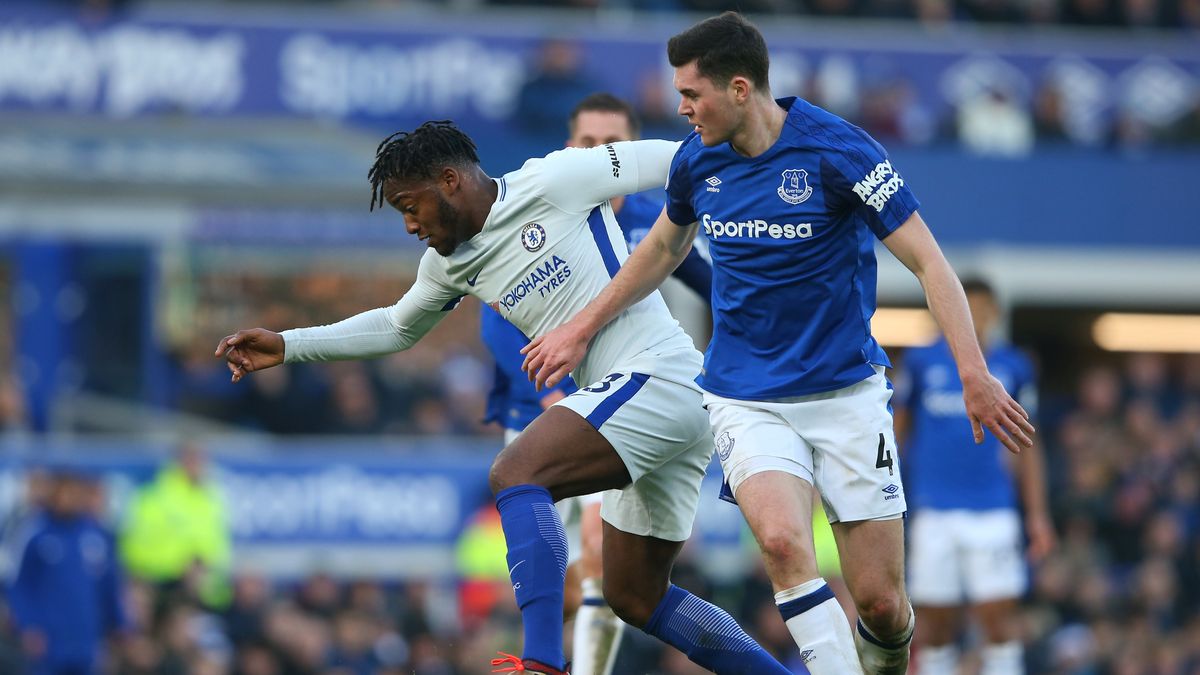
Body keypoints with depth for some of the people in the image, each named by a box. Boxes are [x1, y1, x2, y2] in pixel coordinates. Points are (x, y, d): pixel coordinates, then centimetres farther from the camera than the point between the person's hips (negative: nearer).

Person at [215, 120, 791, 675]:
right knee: (635, 599, 11)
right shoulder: (450, 263, 15)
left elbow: (667, 160, -3)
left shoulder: (551, 182, -8)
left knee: (516, 473, -23)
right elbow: (398, 328, 32)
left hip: (657, 373, -9)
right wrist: (287, 346, 26)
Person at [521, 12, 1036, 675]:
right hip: (745, 396, 2)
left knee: (881, 604, -3)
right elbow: (663, 248, 22)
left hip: (847, 394, -2)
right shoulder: (697, 159, 0)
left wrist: (974, 376, -21)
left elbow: (926, 259, -13)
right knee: (782, 540, -28)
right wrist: (581, 329, 24)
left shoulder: (836, 149, -14)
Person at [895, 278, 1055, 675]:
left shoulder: (1013, 368, 6)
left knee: (999, 619, -9)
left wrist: (1037, 515, 9)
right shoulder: (922, 362, 4)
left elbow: (1026, 447, 13)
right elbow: (898, 431, 11)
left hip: (992, 512, 0)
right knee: (936, 626, 2)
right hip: (933, 512, 0)